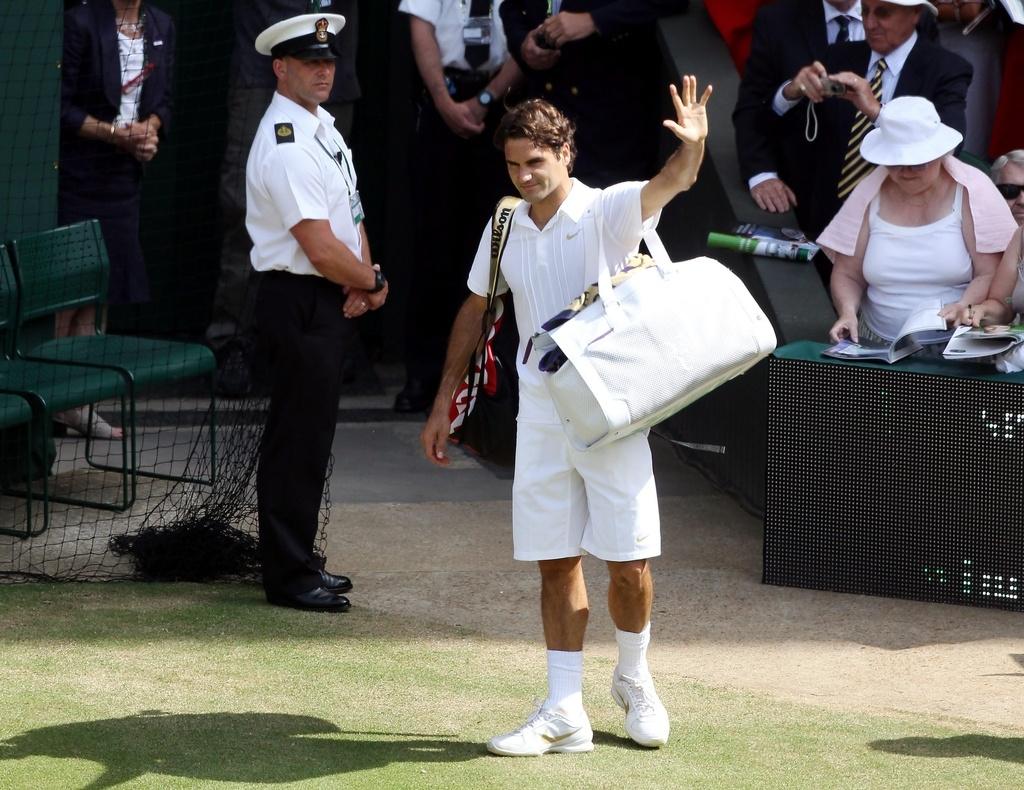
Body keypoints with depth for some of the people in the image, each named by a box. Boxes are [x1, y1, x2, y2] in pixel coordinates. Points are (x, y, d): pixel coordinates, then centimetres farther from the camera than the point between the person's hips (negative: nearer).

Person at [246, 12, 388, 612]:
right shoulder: (285, 146, -19)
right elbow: (321, 248, -22)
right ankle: (288, 578, 2)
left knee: (312, 434, 16)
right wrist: (374, 282, -6)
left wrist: (361, 283, -2)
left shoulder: (320, 125, 13)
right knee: (298, 440, -5)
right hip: (298, 302, -10)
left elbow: (350, 214, 14)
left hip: (332, 301, 10)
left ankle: (298, 560, 26)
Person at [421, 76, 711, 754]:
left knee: (630, 563, -2)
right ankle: (564, 715, 7)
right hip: (541, 414, 4)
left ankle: (633, 678, 25)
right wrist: (444, 404, 18)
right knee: (557, 565, 4)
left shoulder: (608, 211, -9)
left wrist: (693, 145, -50)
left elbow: (672, 182, -27)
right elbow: (475, 312, 18)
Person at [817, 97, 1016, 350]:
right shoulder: (870, 193, 7)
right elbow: (847, 274, 12)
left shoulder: (972, 190, -1)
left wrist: (963, 308, -23)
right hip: (879, 346, 3)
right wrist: (848, 312, -8)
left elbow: (990, 274, -4)